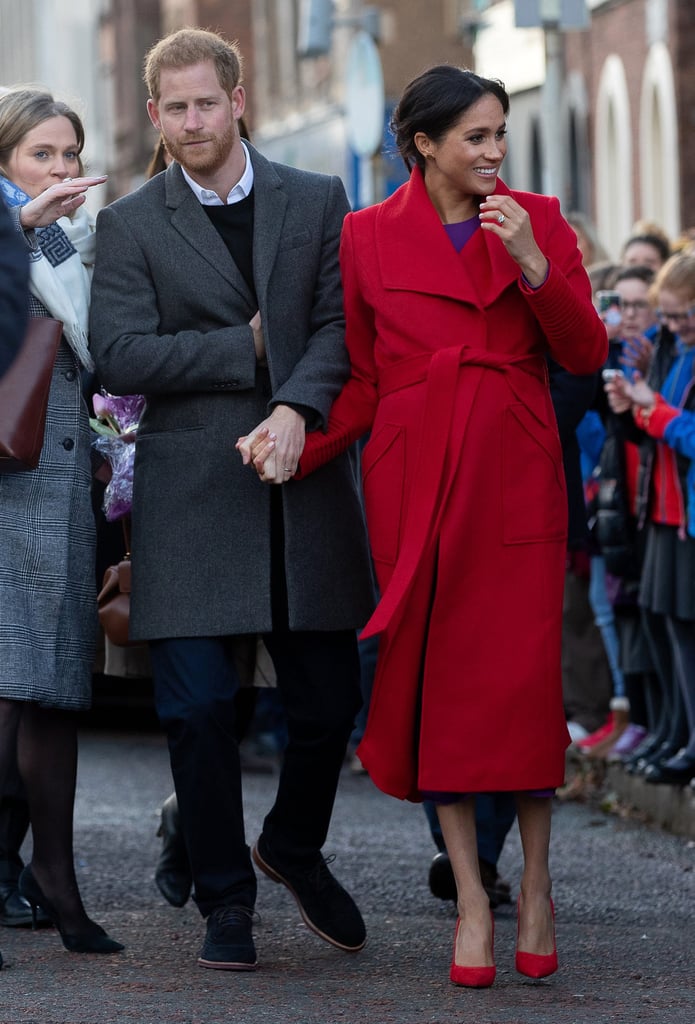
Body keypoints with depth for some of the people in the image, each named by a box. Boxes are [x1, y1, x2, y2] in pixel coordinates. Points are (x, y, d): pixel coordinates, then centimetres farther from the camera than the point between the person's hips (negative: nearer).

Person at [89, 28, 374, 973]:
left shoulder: (318, 203, 9)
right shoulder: (129, 226, 4)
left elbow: (342, 326, 0)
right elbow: (121, 358, -6)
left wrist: (298, 408, -17)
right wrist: (249, 344, -9)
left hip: (306, 483, 2)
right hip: (192, 495, -2)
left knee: (328, 699, 5)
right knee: (198, 707, -4)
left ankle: (294, 845, 32)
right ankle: (226, 901, 10)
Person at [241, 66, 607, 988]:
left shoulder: (538, 221, 7)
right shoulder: (368, 237, 5)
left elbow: (585, 355, 1)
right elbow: (363, 381, 8)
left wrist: (532, 264, -12)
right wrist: (298, 443, -8)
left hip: (516, 477, 0)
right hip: (416, 479, 0)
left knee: (524, 678, -6)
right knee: (437, 681, 0)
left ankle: (536, 887, 9)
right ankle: (471, 899, 8)